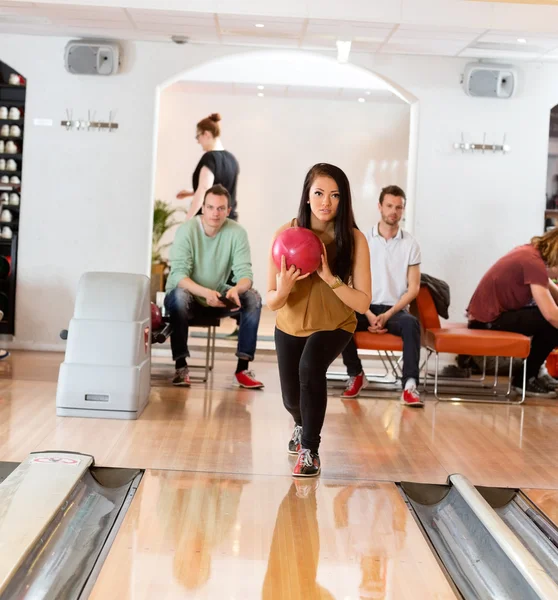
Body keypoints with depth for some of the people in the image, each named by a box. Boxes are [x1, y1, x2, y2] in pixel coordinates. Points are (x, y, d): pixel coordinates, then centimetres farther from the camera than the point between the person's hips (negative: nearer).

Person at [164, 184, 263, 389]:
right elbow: (178, 274, -26)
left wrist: (236, 289, -40)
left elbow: (245, 273, -16)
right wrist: (205, 292, -44)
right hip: (189, 296, -3)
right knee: (179, 295, -36)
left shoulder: (237, 233, -10)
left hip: (218, 299, 3)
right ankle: (181, 366, -27)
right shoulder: (186, 230, -18)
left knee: (253, 298, -22)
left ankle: (243, 368, -19)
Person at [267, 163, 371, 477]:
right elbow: (271, 302, -19)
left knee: (310, 367, -32)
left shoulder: (354, 239, -22)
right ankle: (302, 425, 55)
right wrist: (283, 290, -42)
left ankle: (310, 451, -13)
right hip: (291, 326, 2)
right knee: (292, 398, 15)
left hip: (335, 325, -2)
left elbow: (363, 303, -24)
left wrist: (329, 277, -37)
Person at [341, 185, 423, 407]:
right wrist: (369, 315, -15)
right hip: (367, 307, 1)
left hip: (395, 309, -1)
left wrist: (388, 315, -13)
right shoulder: (364, 240, 2)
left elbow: (413, 288, 0)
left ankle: (410, 385, -35)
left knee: (411, 323, -35)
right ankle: (356, 375, -8)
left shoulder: (410, 244, 2)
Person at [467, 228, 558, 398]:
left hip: (487, 313, 10)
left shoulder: (530, 251, 8)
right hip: (489, 320, -10)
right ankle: (525, 380, 1)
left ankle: (530, 372, 16)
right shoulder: (534, 262, -22)